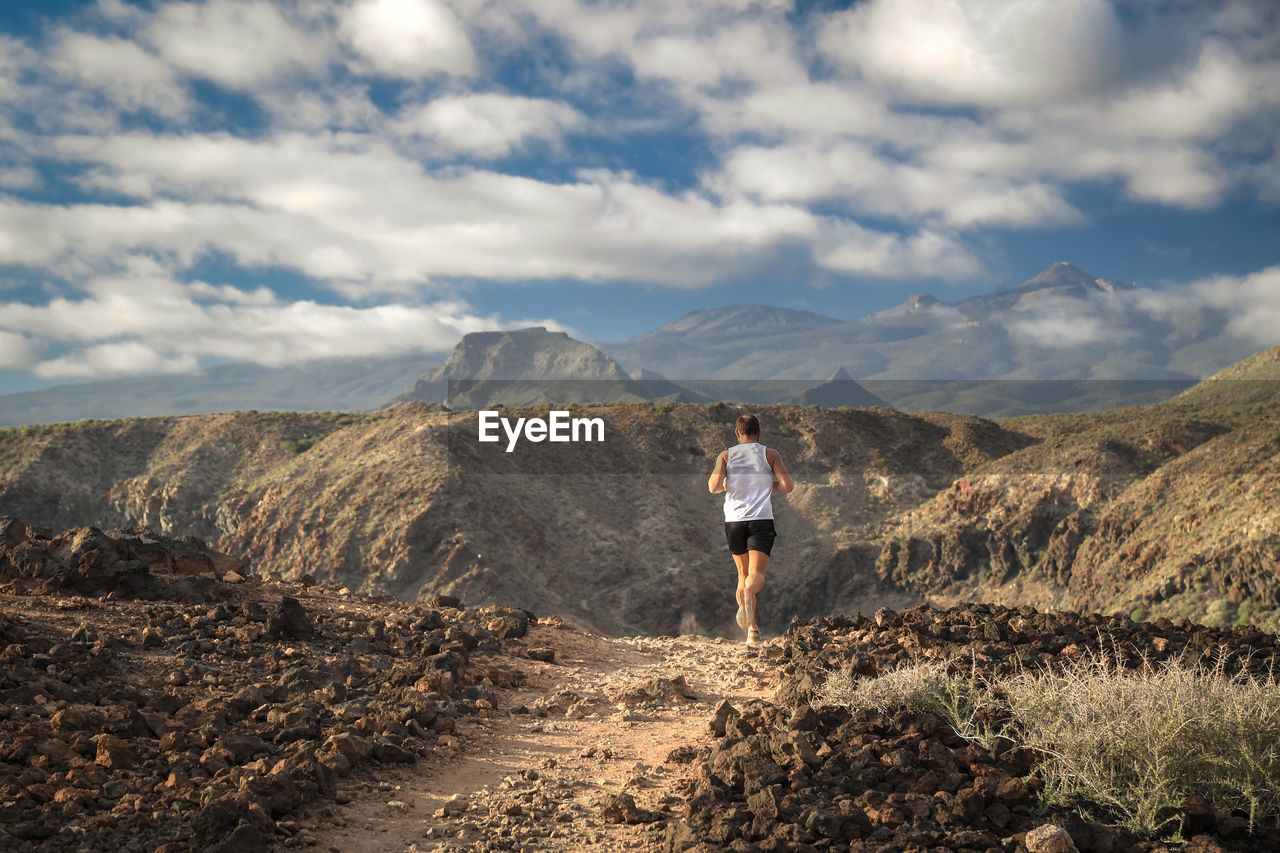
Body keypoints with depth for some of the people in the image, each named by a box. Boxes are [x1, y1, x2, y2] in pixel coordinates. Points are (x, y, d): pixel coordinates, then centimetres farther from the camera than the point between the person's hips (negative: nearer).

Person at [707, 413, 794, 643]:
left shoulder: (726, 456, 5)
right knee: (756, 575, -8)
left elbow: (714, 487, -7)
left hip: (734, 521, 2)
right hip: (761, 520, -2)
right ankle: (747, 599, -42)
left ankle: (752, 627, 4)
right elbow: (787, 487, -4)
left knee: (743, 574, 15)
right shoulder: (770, 455, 5)